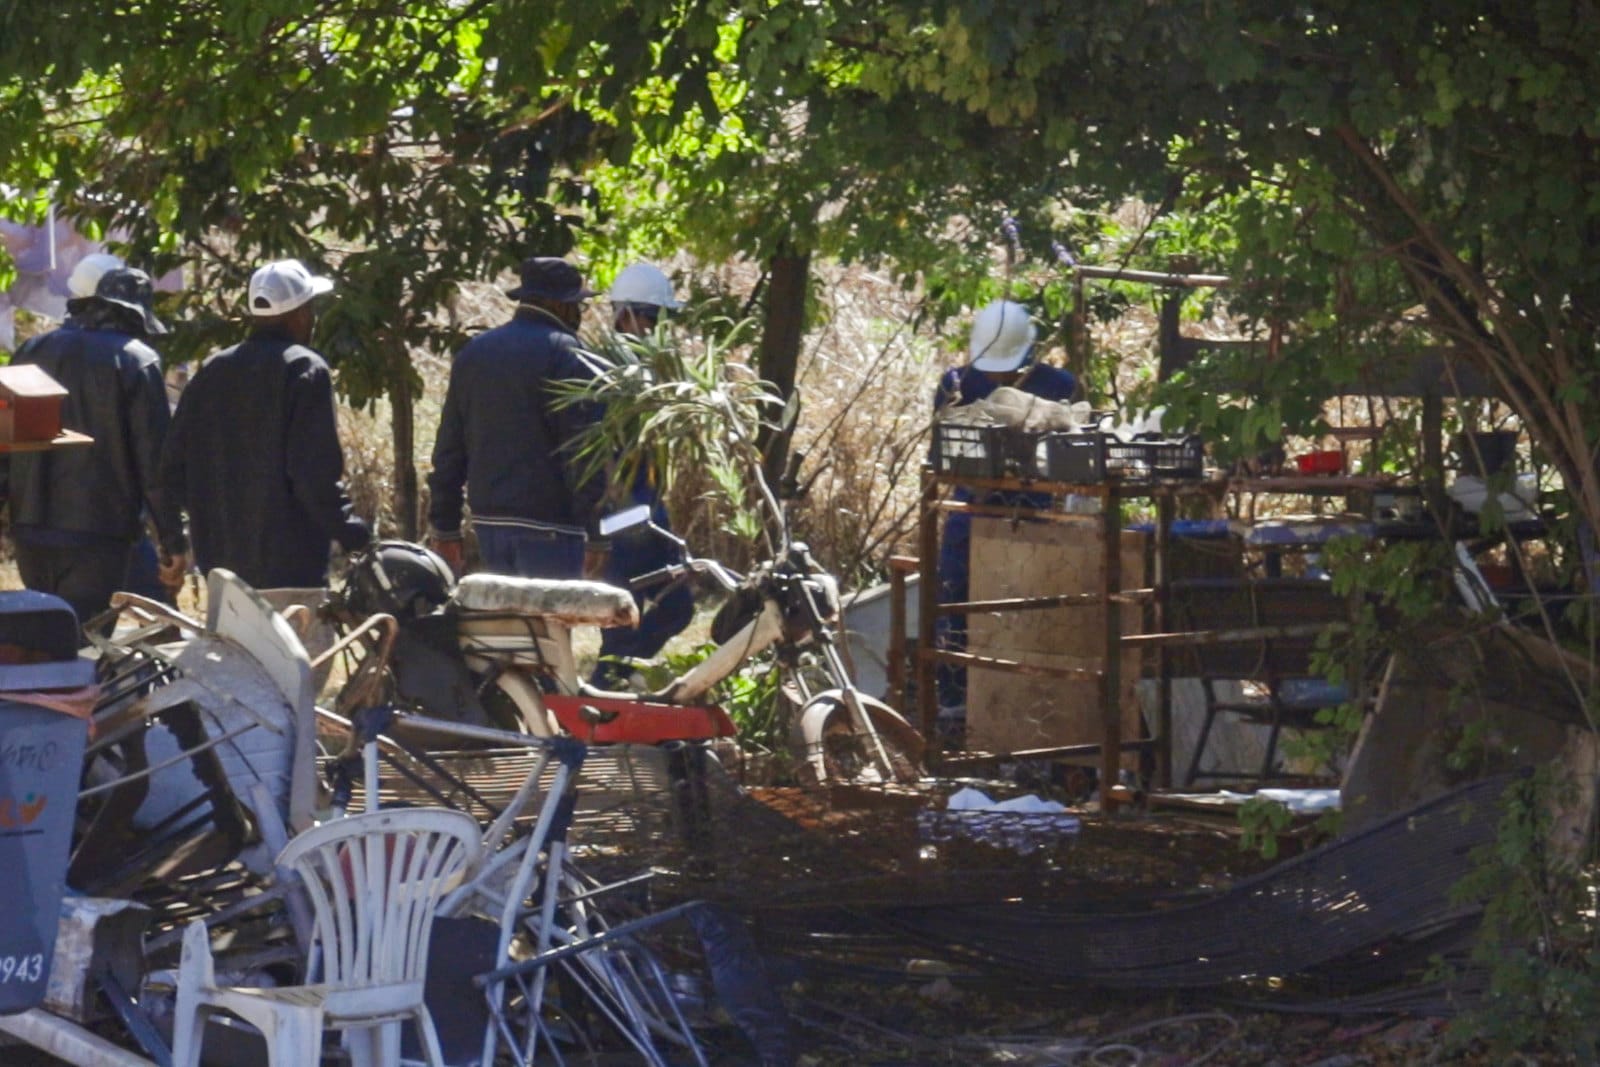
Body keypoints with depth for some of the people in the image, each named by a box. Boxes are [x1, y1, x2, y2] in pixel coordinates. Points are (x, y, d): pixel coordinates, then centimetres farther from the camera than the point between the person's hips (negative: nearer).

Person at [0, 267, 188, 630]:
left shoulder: (33, 351, 10)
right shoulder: (137, 361, -6)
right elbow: (155, 461, -8)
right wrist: (173, 543, -5)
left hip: (31, 532, 5)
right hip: (98, 536, -5)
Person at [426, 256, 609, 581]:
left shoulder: (474, 352, 13)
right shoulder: (565, 356, -9)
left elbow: (449, 447, 14)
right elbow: (583, 453, -13)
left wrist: (444, 528, 17)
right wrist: (594, 536, -11)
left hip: (488, 520, 7)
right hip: (548, 526, -7)